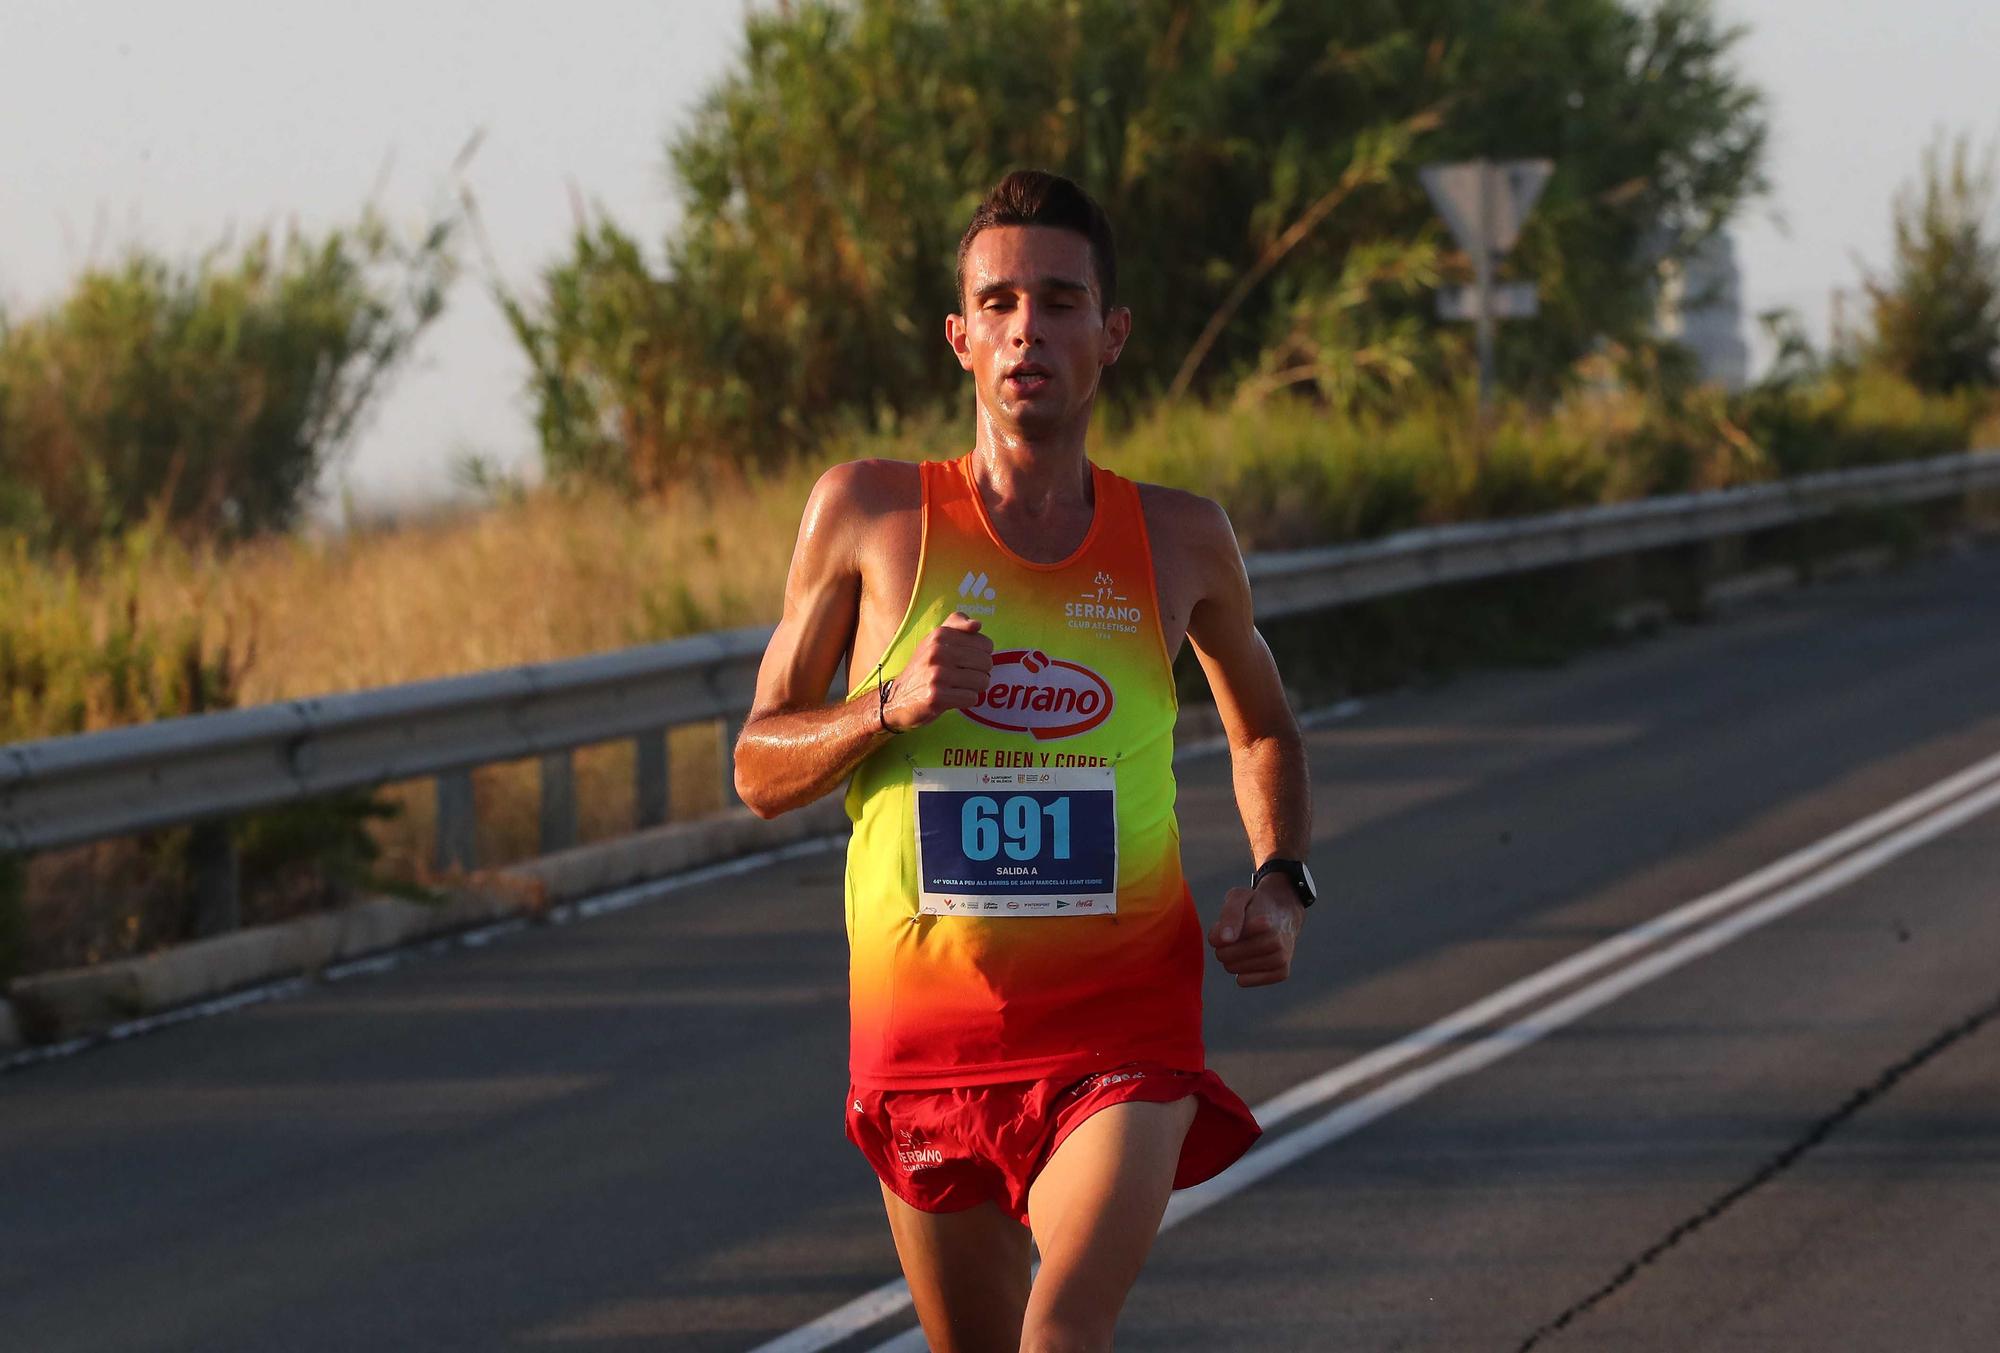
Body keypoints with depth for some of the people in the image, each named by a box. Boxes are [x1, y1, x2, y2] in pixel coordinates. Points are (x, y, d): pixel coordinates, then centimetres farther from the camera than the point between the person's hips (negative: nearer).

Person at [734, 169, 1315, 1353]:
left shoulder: (1182, 541, 5)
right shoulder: (868, 514, 1)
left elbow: (1263, 727, 24)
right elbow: (760, 772, 5)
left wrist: (1282, 884, 6)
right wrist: (890, 708, -14)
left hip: (1121, 1027, -1)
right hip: (927, 1021, 1)